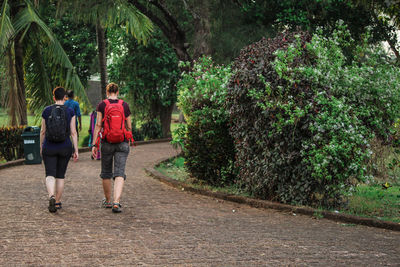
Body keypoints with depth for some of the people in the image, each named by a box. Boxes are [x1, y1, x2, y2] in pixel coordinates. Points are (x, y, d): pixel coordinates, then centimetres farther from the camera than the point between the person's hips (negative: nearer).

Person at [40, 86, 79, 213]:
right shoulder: (70, 112, -4)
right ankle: (58, 202, 19)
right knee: (60, 176, 13)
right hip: (65, 148, 0)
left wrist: (41, 147, 15)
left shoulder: (46, 111, -2)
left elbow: (43, 131, 3)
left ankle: (51, 196, -26)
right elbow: (73, 132, -6)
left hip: (49, 147, 0)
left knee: (50, 175, 0)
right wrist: (76, 150, -1)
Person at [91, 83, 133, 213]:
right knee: (120, 173, -4)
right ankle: (116, 202, -21)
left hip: (107, 143, 0)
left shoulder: (102, 105, -2)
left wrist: (94, 144, -3)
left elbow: (98, 125, -6)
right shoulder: (124, 105, 3)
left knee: (106, 173, 16)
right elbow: (129, 127, 6)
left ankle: (107, 201, 28)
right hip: (122, 143, 0)